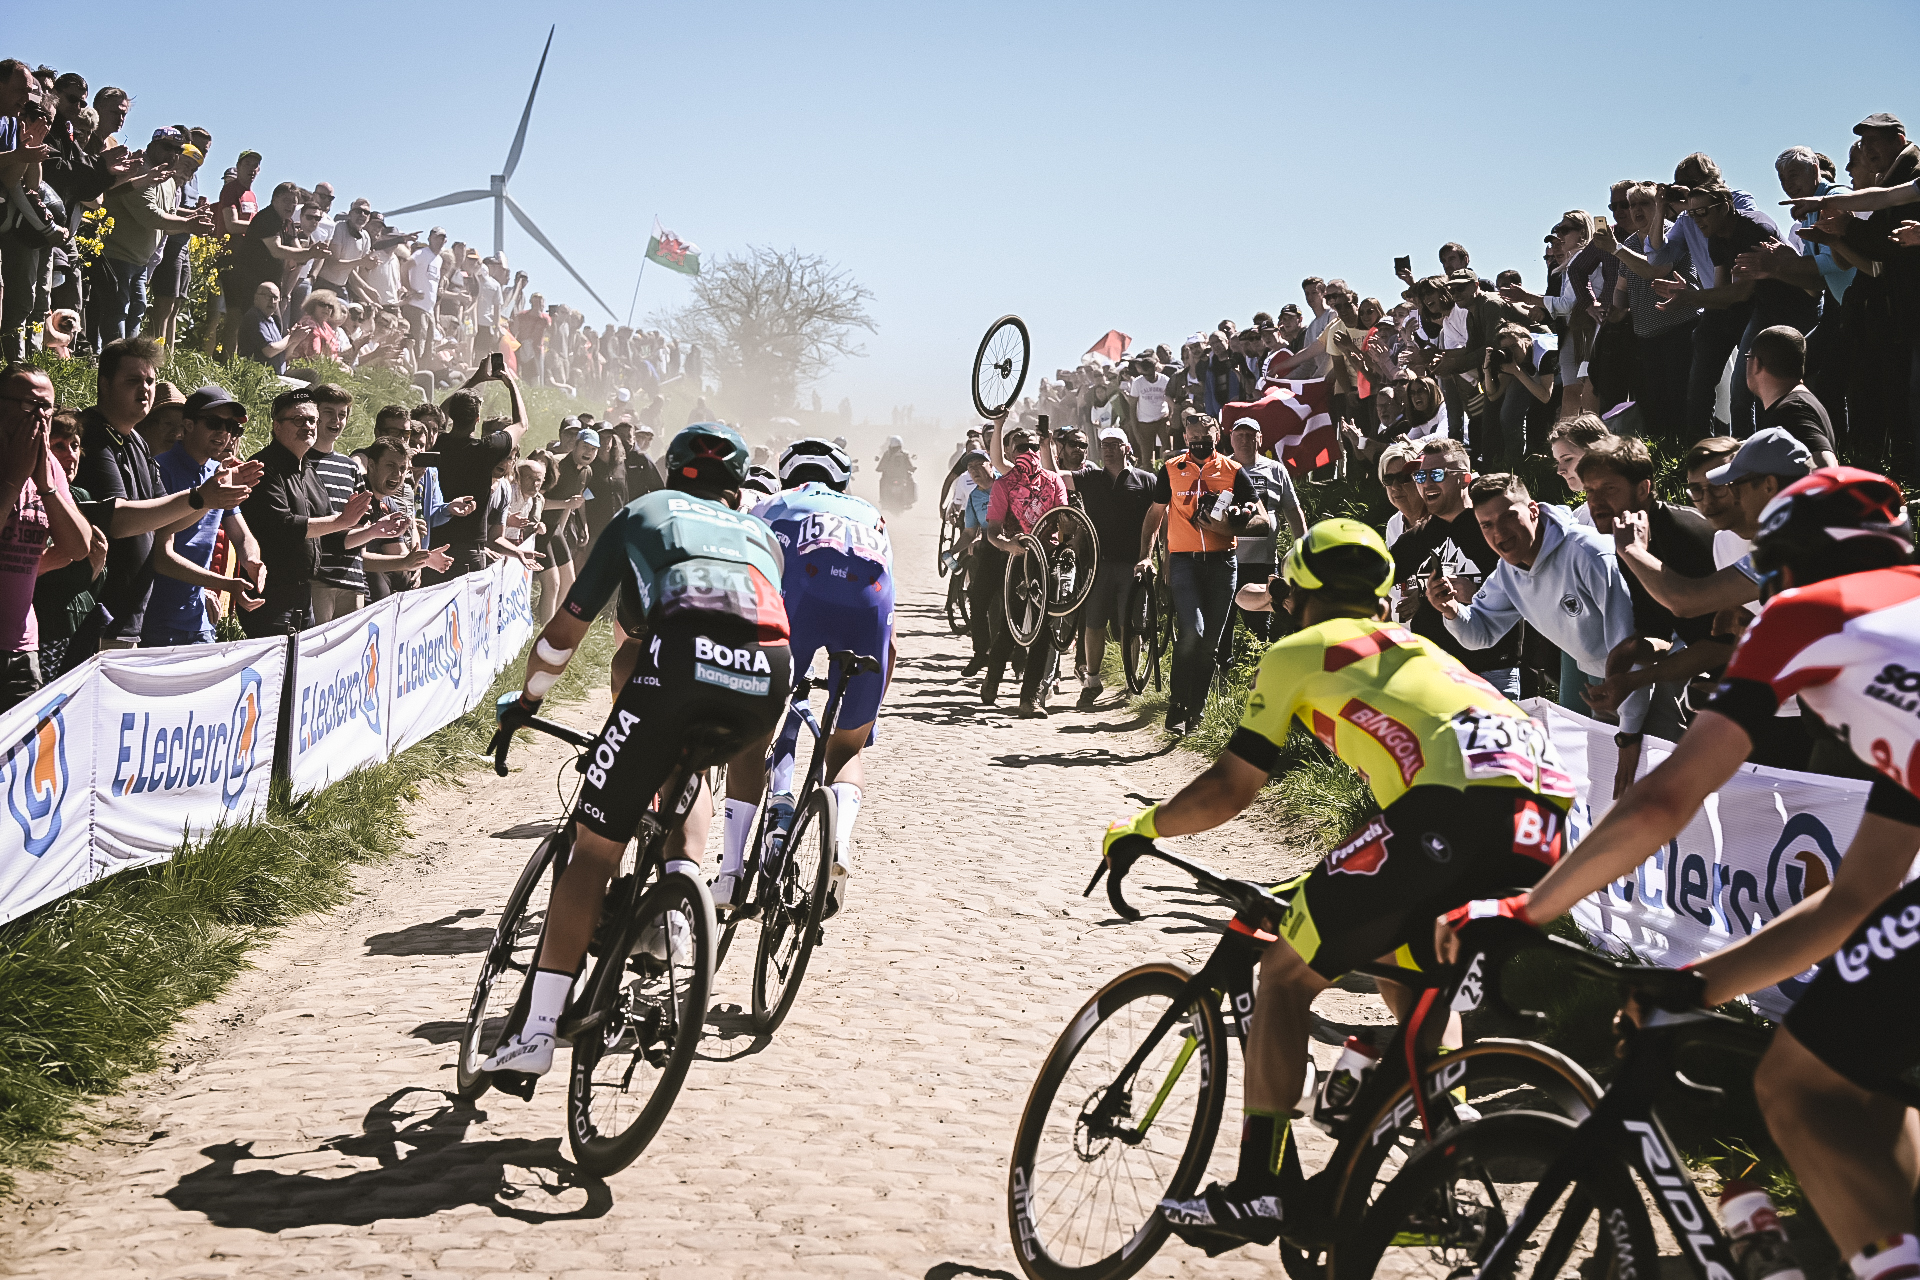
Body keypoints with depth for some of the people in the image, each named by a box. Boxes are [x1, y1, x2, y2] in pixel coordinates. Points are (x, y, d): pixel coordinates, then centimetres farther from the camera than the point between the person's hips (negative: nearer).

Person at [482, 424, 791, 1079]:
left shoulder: (642, 512, 33)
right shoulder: (761, 533, 39)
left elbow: (564, 632, 35)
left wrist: (525, 699, 51)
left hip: (682, 654, -3)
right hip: (769, 675, 3)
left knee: (595, 846, 4)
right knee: (686, 770, 36)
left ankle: (538, 1030, 0)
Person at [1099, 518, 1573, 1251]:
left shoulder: (1298, 652, 19)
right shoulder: (1414, 648, 39)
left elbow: (1230, 789, 16)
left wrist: (1138, 827, 33)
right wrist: (1338, 882, 57)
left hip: (1455, 804, -7)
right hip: (1544, 818, 7)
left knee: (1285, 974, 9)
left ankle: (1263, 1187, 4)